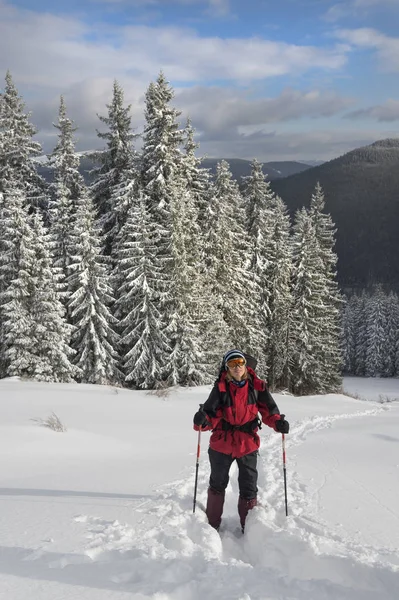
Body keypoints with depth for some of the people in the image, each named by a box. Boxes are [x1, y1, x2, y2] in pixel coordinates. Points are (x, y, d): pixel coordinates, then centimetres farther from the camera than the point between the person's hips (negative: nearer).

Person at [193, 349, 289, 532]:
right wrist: (202, 421, -37)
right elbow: (212, 416, -16)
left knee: (248, 489, 8)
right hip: (222, 443, 0)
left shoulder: (256, 386, -9)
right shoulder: (221, 388, -13)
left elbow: (268, 409, -3)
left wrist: (278, 422, -22)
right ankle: (212, 524, 36)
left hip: (248, 444, 0)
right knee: (217, 485, 18)